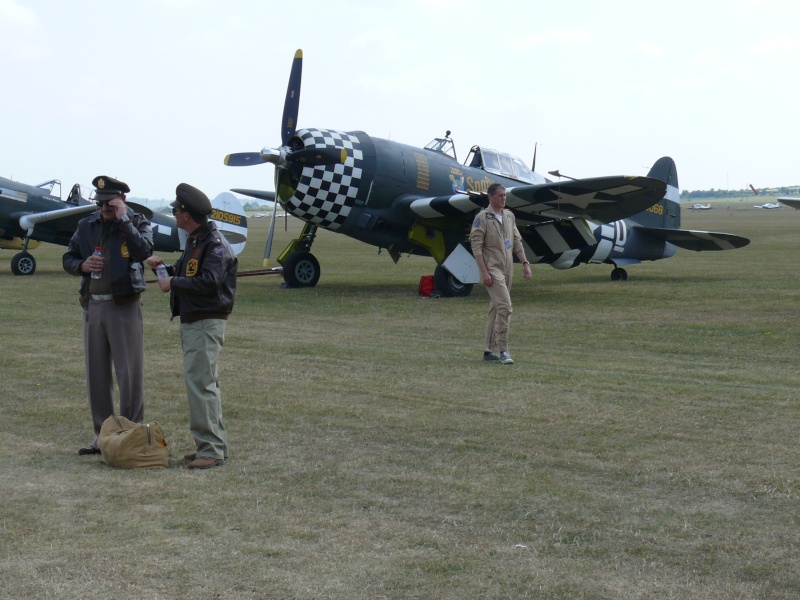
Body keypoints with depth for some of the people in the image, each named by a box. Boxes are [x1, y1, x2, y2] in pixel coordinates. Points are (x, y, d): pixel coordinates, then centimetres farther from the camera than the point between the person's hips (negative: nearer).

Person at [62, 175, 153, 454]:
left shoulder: (137, 222, 0)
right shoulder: (86, 225, 11)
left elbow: (144, 250, -19)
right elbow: (68, 258, 17)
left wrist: (123, 220, -17)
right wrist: (82, 265, -5)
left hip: (124, 306, -5)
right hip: (93, 305, 5)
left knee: (129, 373, -4)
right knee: (96, 374, 9)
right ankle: (101, 435, 18)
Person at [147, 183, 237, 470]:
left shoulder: (215, 243, -15)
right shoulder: (194, 241, 17)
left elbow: (209, 281, -25)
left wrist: (173, 283, -16)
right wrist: (165, 267, 13)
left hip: (207, 323, -11)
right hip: (191, 322, 11)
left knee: (199, 382, -12)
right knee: (204, 383, 14)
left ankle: (211, 449, -9)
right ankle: (215, 445, 21)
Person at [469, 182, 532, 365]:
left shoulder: (509, 216, 14)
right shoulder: (482, 218, -7)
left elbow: (517, 242, 17)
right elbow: (476, 245, -11)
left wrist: (525, 263, 6)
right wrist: (484, 271, -18)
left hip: (507, 269, 7)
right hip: (492, 268, -7)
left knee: (496, 308, 10)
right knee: (505, 306, -18)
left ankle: (489, 351, 16)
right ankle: (503, 350, -15)